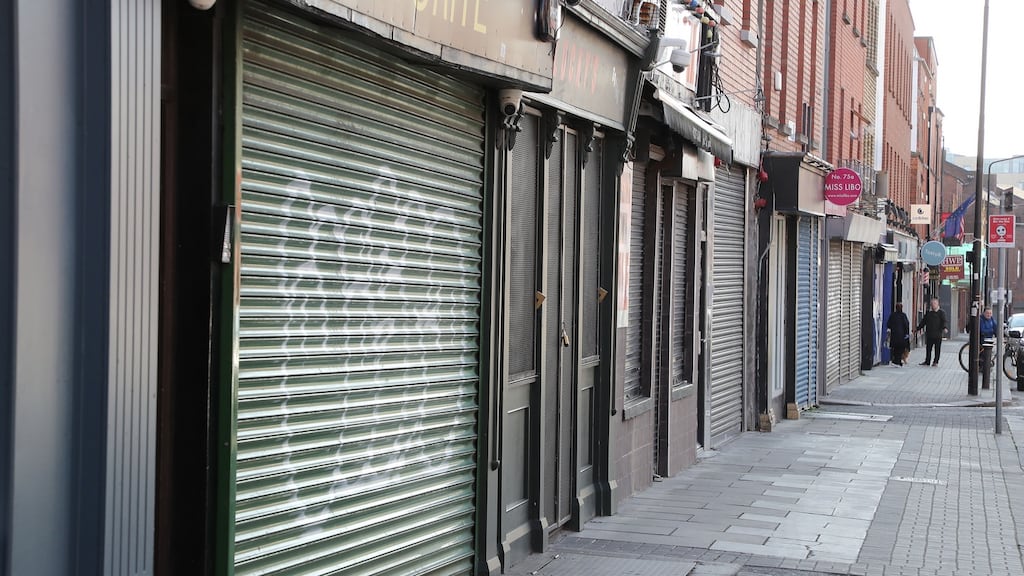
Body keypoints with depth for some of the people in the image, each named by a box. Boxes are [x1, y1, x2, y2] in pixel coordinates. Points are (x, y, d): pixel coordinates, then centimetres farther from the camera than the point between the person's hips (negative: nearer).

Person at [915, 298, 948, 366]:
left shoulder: (941, 313, 2)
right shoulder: (928, 313, 14)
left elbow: (943, 322, -10)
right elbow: (923, 322, 19)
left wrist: (944, 328, -28)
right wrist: (918, 329, 16)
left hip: (937, 335, -4)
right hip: (929, 334, 4)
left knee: (937, 349, 1)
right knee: (928, 349, 6)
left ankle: (935, 361, 9)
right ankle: (927, 361, 13)